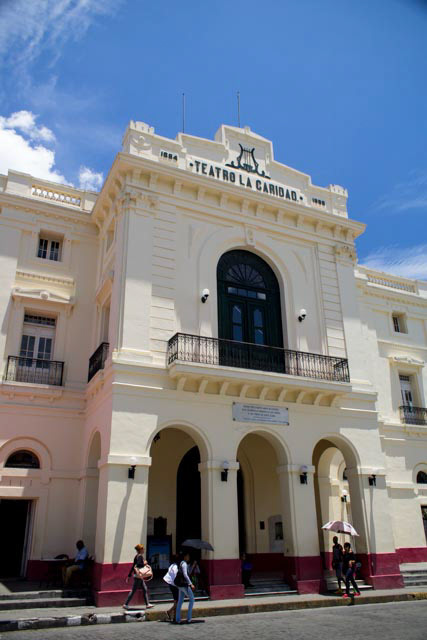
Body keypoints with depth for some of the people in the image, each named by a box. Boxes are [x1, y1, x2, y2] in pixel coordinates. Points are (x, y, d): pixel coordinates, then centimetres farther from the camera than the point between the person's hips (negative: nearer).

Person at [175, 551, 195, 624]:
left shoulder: (181, 563, 13)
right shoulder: (184, 563, -15)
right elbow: (185, 574, -24)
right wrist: (190, 584, -25)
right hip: (184, 585, -9)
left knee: (180, 601, 10)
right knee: (192, 600, 3)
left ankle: (178, 620, 11)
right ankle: (188, 618, 2)